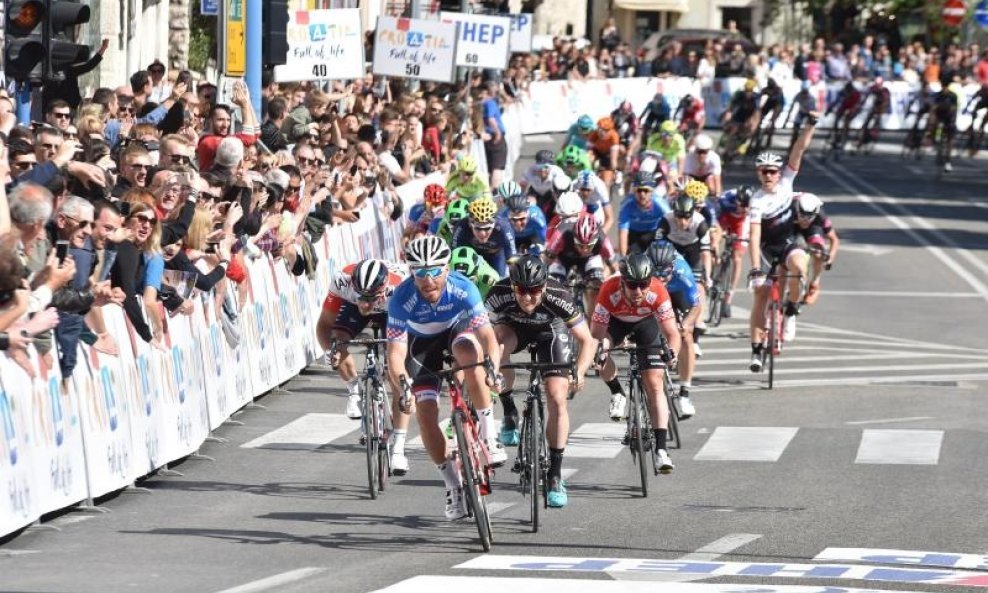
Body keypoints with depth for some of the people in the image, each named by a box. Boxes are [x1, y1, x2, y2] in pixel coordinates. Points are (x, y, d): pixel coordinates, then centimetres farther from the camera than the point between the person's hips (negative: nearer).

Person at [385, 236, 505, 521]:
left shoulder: (463, 289, -34)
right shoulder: (402, 299, -34)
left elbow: (487, 335, -38)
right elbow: (396, 351, -35)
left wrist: (493, 368, -58)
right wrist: (401, 383, -54)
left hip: (457, 329, -1)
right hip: (421, 343, 1)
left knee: (468, 351, -37)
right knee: (425, 413, -12)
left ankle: (488, 434, -24)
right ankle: (454, 486, 4)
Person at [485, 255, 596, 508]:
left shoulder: (558, 297, -36)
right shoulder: (500, 295, -36)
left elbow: (587, 340, -28)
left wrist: (580, 372, -43)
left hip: (551, 330, -1)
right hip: (514, 327, 1)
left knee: (557, 399, -14)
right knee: (497, 347, -35)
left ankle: (555, 474, -4)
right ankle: (509, 413, -10)